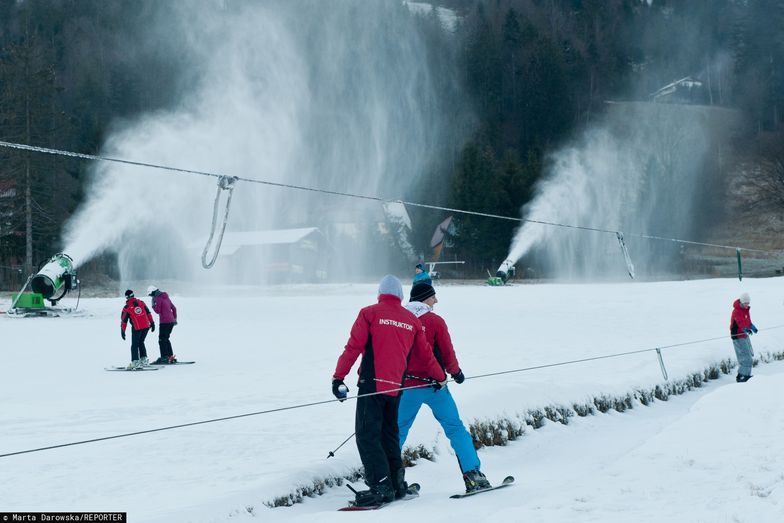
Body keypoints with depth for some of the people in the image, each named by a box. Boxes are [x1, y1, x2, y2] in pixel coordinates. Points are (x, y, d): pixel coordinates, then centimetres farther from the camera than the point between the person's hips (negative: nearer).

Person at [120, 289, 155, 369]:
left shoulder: (126, 308, -4)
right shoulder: (141, 303, 5)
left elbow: (123, 320, 0)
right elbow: (148, 313, 8)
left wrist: (122, 331, 7)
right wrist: (152, 323, 14)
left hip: (136, 328, -4)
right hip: (146, 326, 4)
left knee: (134, 345, 5)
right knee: (141, 342, 20)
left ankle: (135, 362, -2)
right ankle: (144, 360, 17)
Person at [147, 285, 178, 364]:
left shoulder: (158, 299, -10)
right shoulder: (166, 297, 15)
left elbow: (158, 311, -14)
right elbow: (174, 308, 19)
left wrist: (153, 305, 3)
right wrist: (175, 318, 25)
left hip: (164, 322, -8)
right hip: (171, 321, 8)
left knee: (162, 340, -2)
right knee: (166, 339, 17)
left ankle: (164, 357, -7)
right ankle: (171, 357, 16)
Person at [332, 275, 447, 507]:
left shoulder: (369, 313, 1)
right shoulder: (412, 320, 13)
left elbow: (353, 347, -6)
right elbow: (425, 354, 21)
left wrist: (338, 377, -3)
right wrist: (440, 377, 37)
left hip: (372, 384, -5)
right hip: (395, 386, 5)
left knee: (367, 435, -6)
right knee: (389, 435, 18)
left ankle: (381, 486, -15)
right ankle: (396, 484, 17)